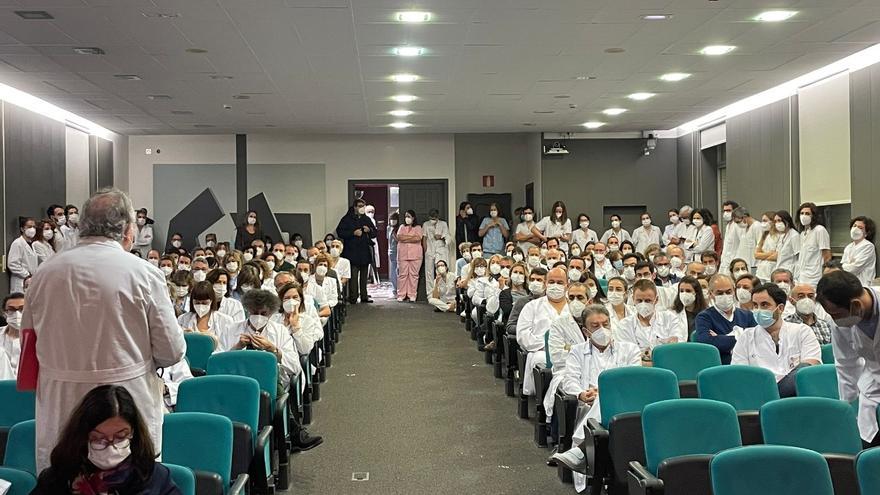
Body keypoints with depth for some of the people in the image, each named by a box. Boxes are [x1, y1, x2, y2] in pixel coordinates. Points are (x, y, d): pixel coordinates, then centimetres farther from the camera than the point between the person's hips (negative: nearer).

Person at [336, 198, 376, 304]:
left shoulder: (367, 219, 16)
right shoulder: (347, 219, 0)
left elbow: (374, 234, 20)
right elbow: (340, 232, -7)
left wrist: (369, 230, -2)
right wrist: (353, 233, -16)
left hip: (365, 252, 5)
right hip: (353, 252, -5)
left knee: (364, 276, 10)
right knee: (353, 276, -10)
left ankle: (364, 296, 17)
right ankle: (353, 298, -7)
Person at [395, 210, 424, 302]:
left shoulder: (418, 227, 9)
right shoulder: (402, 227, 16)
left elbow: (418, 238, -9)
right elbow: (399, 237, -1)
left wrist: (405, 238, -4)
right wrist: (412, 237, -5)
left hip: (415, 255, -1)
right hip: (403, 254, 2)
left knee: (414, 274, -2)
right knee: (402, 274, -2)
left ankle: (412, 295, 2)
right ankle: (401, 295, 2)